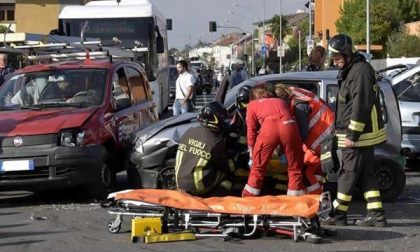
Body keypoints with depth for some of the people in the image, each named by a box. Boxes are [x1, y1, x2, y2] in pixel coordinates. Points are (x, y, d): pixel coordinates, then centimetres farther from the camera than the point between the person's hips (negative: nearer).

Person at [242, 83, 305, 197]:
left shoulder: (252, 104, 29)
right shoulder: (281, 101, 39)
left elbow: (251, 131, 25)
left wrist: (252, 153, 34)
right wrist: (283, 149, 52)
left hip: (269, 127, -2)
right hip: (288, 125, 2)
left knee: (258, 167, 15)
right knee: (295, 167, 16)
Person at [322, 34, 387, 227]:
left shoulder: (360, 72, -17)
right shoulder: (349, 72, 17)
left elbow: (361, 106, -23)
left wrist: (352, 135, -22)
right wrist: (345, 132, 22)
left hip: (359, 136, -10)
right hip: (354, 134, 10)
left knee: (348, 173, -4)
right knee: (365, 174, 10)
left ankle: (339, 214, 3)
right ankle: (376, 214, 11)